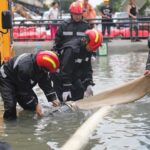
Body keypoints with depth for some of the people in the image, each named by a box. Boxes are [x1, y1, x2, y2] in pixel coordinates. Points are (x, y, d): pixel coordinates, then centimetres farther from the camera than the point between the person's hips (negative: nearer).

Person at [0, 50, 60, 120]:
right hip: (6, 79, -8)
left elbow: (45, 83, -5)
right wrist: (35, 105, -24)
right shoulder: (25, 68, -43)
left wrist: (53, 98, -13)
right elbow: (24, 91, -31)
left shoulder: (42, 67, -19)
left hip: (20, 81, 8)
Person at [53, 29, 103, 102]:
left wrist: (89, 84, -5)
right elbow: (65, 70, -31)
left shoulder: (88, 50, -4)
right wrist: (66, 88, -30)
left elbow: (87, 68, 4)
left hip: (74, 78, 9)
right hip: (61, 78, -8)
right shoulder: (71, 49, -30)